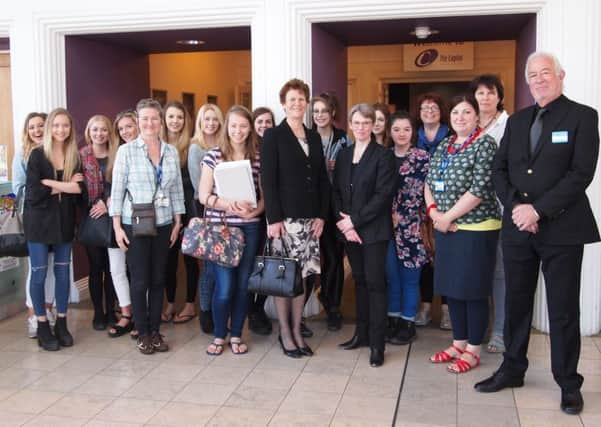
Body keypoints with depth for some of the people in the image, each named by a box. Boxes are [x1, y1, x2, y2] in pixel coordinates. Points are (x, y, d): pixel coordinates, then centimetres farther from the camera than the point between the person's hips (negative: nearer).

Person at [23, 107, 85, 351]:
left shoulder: (74, 156, 5)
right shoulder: (37, 155, -5)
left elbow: (80, 189, -6)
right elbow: (33, 192, -14)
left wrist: (51, 185, -16)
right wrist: (65, 186, -10)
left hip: (64, 221, 3)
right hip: (39, 221, -3)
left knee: (63, 273, 7)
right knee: (39, 273, 1)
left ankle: (61, 323, 18)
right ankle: (42, 326, 12)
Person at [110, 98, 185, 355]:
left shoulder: (171, 152, 6)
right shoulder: (126, 151, -3)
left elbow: (177, 190, 10)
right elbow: (117, 190, -3)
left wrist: (177, 223, 7)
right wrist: (117, 227, -7)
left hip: (163, 224, 3)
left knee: (158, 279, 8)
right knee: (140, 280, 1)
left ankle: (156, 330, 19)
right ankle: (143, 333, 14)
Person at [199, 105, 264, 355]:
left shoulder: (258, 158, 5)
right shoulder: (213, 156, 0)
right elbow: (204, 196, -3)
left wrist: (254, 211, -14)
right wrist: (228, 204, -20)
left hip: (249, 228, 2)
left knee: (243, 285, 7)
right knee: (225, 286, -4)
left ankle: (236, 335, 24)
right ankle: (219, 336, 17)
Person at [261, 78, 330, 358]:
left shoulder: (314, 138, 14)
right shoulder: (273, 136, -2)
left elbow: (323, 179, 14)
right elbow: (268, 180, -8)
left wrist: (321, 215, 4)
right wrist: (273, 218, -14)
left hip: (309, 218, 5)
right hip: (284, 216, -5)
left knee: (301, 275, 7)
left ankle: (297, 331, 17)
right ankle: (285, 334, 11)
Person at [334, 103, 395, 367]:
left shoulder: (383, 155, -5)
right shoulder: (343, 155, 12)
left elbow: (383, 195, -13)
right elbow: (336, 192, 8)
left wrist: (355, 220, -15)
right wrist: (343, 222, -6)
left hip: (373, 229, -5)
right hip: (349, 229, 5)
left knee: (375, 282, -4)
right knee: (359, 281, 12)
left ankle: (377, 344, 1)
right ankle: (361, 333, 23)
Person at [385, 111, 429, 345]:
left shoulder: (422, 157, -2)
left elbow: (419, 193, -8)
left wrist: (400, 218, -11)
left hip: (411, 226, -3)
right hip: (387, 225, 3)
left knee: (410, 276, 4)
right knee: (391, 274, 10)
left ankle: (408, 323, 15)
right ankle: (393, 319, 22)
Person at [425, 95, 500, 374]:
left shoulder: (485, 144, -9)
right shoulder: (444, 146, 12)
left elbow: (479, 189, -18)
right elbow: (429, 181, 12)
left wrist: (447, 216, -15)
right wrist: (433, 211, -6)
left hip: (476, 229, -7)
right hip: (445, 228, 7)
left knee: (473, 290, 1)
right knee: (451, 287, 13)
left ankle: (473, 351, 14)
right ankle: (458, 344, 26)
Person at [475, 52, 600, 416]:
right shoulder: (517, 120, 12)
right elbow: (500, 170, 9)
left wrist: (538, 209, -18)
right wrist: (516, 205, -9)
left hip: (562, 229, -5)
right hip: (518, 228, 5)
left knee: (564, 309, 5)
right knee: (517, 303, 13)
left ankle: (569, 382, 20)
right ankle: (512, 369, 28)